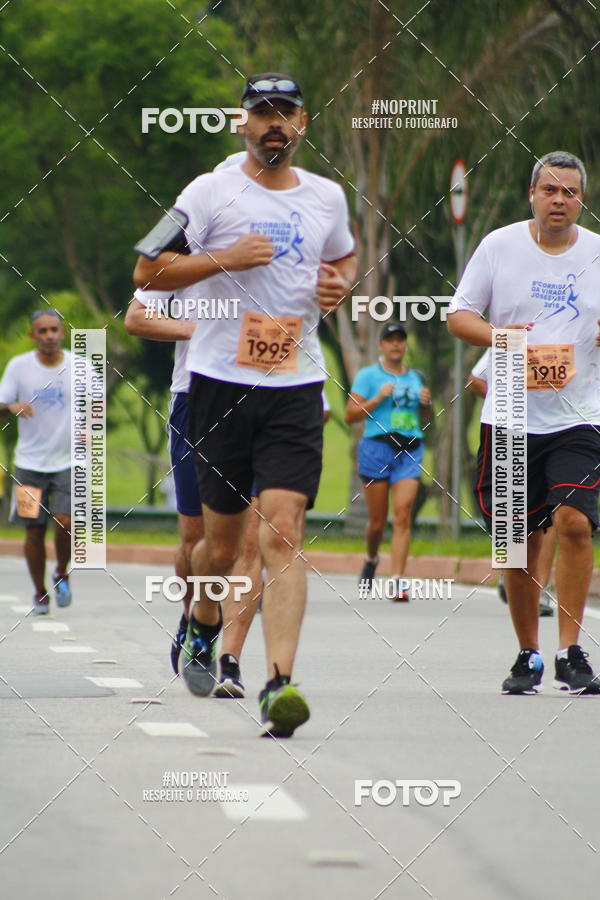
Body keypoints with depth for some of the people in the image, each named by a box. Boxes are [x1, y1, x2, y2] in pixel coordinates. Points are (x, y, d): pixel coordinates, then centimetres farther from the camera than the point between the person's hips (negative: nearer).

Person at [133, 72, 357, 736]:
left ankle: (279, 684, -21)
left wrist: (340, 284, 8)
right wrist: (224, 259, -15)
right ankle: (202, 627, 40)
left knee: (282, 533, -13)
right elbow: (147, 271, -2)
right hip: (220, 382, -1)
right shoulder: (211, 192, 0)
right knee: (223, 540, 7)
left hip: (296, 388, 1)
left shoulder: (327, 197, 12)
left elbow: (346, 256, 31)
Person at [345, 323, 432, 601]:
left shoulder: (415, 377, 16)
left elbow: (425, 419, 26)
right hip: (377, 446, -2)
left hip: (410, 450, 2)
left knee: (402, 514, -12)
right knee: (378, 519, 3)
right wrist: (379, 398, -12)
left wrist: (426, 403, 5)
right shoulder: (368, 375, 4)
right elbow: (351, 414, -2)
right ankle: (371, 559, 35)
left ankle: (397, 581, -16)